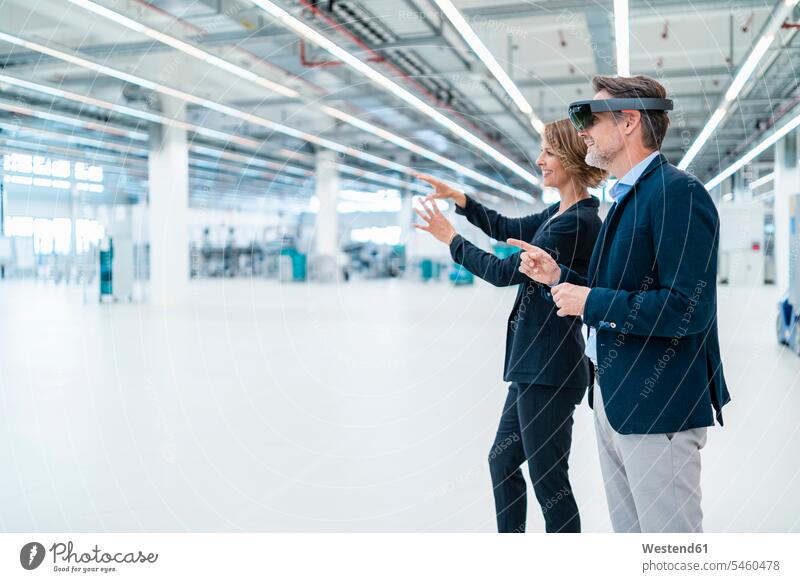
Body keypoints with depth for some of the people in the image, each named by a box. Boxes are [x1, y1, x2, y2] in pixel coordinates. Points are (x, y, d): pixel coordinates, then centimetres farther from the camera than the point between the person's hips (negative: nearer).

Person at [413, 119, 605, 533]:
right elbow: (508, 229, 19)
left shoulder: (577, 222, -20)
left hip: (549, 369, -11)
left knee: (548, 479, 2)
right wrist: (459, 198, 9)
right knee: (503, 460, 22)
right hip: (534, 363, 11)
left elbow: (506, 271, -19)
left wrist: (451, 239, -8)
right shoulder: (560, 213, 9)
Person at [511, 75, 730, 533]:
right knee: (629, 534, 20)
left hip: (658, 406, -10)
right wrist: (559, 276, 7)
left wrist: (591, 301, -17)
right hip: (614, 399, 10)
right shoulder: (626, 197, 15)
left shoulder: (679, 193, -17)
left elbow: (687, 309, -25)